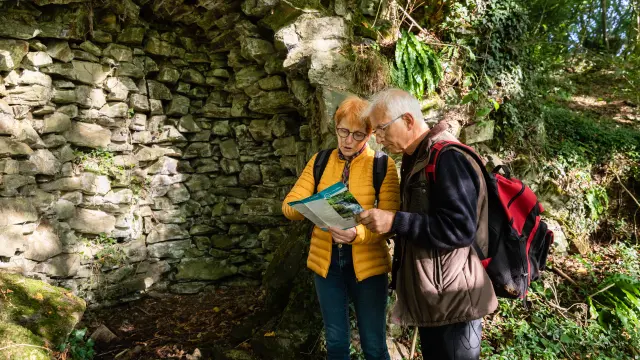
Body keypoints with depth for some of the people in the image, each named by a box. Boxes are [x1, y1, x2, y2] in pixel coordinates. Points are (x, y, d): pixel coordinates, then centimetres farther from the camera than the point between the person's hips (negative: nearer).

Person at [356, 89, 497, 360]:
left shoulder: (447, 157, -18)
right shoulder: (415, 159, 11)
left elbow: (461, 229, -25)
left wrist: (395, 221, -26)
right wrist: (382, 220, 6)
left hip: (453, 300, -9)